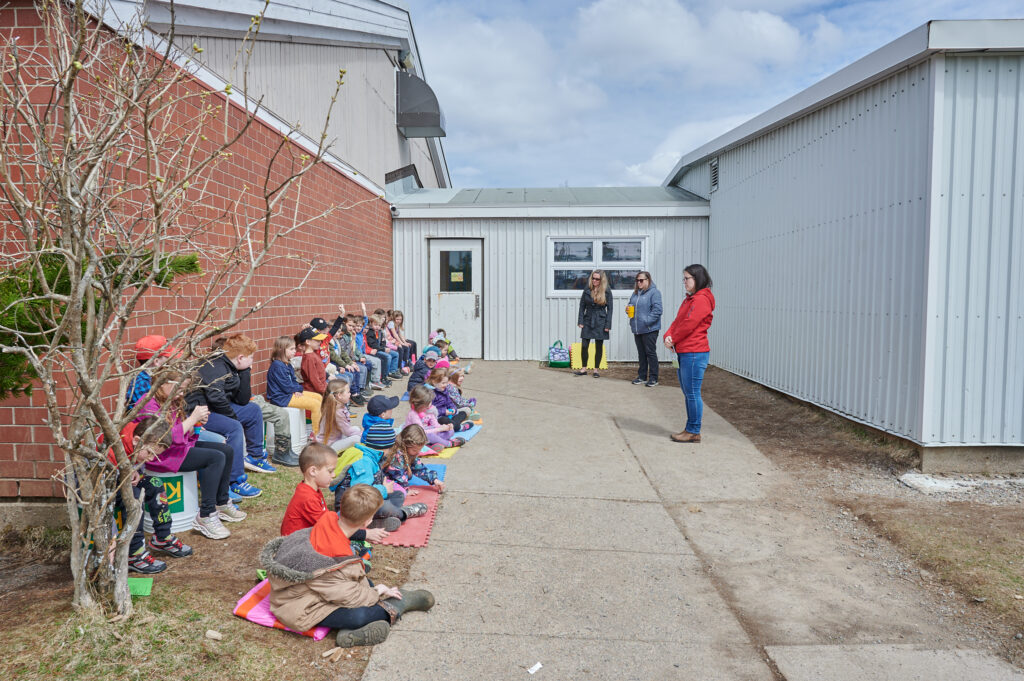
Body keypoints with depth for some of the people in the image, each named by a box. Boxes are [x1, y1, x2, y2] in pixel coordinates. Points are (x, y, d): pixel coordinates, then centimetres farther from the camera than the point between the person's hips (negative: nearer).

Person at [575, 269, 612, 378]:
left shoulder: (607, 291, -4)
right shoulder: (587, 290, 2)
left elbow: (609, 309, -3)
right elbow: (582, 306, 6)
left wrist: (608, 325, -8)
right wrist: (580, 321, -2)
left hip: (600, 322, -2)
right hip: (588, 321, 2)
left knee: (599, 347, 5)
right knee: (584, 346, -1)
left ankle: (596, 369, 16)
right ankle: (584, 369, 11)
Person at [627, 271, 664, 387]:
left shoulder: (654, 292, -9)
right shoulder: (636, 293, 14)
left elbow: (657, 310, -17)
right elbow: (631, 305, 27)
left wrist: (647, 321, -22)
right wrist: (628, 310, 4)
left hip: (649, 329, -7)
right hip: (637, 329, 7)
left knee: (651, 353, -1)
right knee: (641, 353, 14)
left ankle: (653, 378, 6)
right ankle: (642, 376, 23)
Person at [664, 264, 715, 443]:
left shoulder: (701, 299, -13)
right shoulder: (689, 299, 19)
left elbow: (688, 325, -18)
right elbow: (678, 321, 16)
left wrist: (673, 340, -6)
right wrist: (668, 336, -2)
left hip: (694, 353, -10)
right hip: (684, 353, 10)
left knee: (692, 393, -4)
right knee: (687, 393, 15)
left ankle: (694, 432, 4)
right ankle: (690, 429, 23)